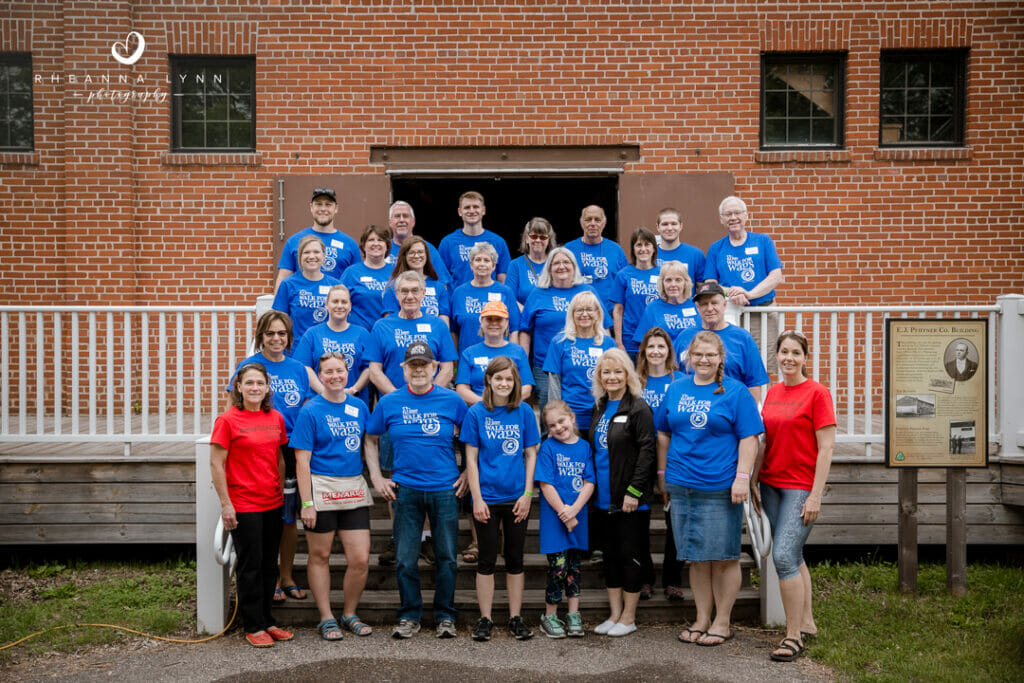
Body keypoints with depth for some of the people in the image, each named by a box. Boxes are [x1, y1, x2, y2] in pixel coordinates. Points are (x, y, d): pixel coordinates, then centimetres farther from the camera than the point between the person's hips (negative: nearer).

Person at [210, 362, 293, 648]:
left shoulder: (276, 418, 7)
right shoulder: (227, 420, -9)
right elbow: (216, 465, -10)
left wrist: (282, 492, 12)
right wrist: (226, 504, -13)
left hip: (272, 503, 6)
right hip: (244, 504, -6)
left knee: (269, 565, 13)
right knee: (250, 565, 2)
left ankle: (266, 620, 25)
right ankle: (253, 626, 13)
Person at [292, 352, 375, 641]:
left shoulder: (359, 407, 9)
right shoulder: (311, 410, -5)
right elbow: (302, 460, -7)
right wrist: (306, 502, -12)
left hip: (354, 490, 4)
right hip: (321, 489, -4)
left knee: (360, 559, 1)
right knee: (320, 556, 8)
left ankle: (350, 614, 21)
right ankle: (326, 618, 22)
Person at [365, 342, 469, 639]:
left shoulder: (452, 400, 1)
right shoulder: (388, 403, 3)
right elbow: (370, 439, 14)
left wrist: (468, 474, 4)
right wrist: (376, 477, 7)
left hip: (446, 489, 0)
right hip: (406, 489, 1)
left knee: (446, 557, 5)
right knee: (405, 559, 4)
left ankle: (445, 616, 19)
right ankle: (409, 616, 19)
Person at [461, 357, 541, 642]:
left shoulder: (524, 412, 2)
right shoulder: (476, 413, -2)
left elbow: (530, 454, 4)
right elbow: (471, 458, -2)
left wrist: (527, 494, -3)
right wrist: (477, 498, -7)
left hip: (516, 498, 1)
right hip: (487, 497, -1)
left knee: (515, 559, 9)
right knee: (487, 559, 6)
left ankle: (515, 618, 19)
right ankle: (485, 618, 16)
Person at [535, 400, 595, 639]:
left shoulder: (584, 447, 5)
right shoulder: (547, 448, -4)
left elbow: (589, 483, 0)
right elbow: (546, 485, -9)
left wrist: (574, 509, -14)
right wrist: (564, 513, -13)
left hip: (578, 515, 3)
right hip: (554, 517, -3)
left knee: (574, 566, 10)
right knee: (558, 567, -3)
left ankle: (574, 615, 18)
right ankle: (549, 617, 12)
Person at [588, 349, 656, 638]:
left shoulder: (638, 408, -10)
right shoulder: (600, 409, 11)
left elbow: (647, 451, -15)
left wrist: (634, 490, -18)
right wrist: (593, 487, 12)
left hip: (631, 500, -7)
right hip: (605, 498, 7)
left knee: (631, 556, 2)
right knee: (610, 555, 12)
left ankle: (629, 617, 12)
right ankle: (614, 614, 21)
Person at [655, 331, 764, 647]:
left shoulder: (735, 392, -1)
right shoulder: (676, 390, 11)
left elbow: (748, 438, -5)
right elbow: (664, 434, 17)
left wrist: (742, 477, -13)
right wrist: (662, 474, 15)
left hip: (721, 488, -4)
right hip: (682, 486, 4)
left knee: (723, 556, 3)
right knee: (695, 556, 11)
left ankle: (722, 622, 16)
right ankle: (702, 619, 22)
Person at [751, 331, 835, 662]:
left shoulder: (817, 393, -7)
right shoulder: (773, 392, 11)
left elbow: (826, 448, -10)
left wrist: (815, 495, -14)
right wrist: (754, 480, 11)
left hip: (801, 487, -6)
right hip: (772, 484, 6)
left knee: (783, 556, -13)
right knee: (793, 557, 13)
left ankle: (794, 636, -2)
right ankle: (807, 622, 25)